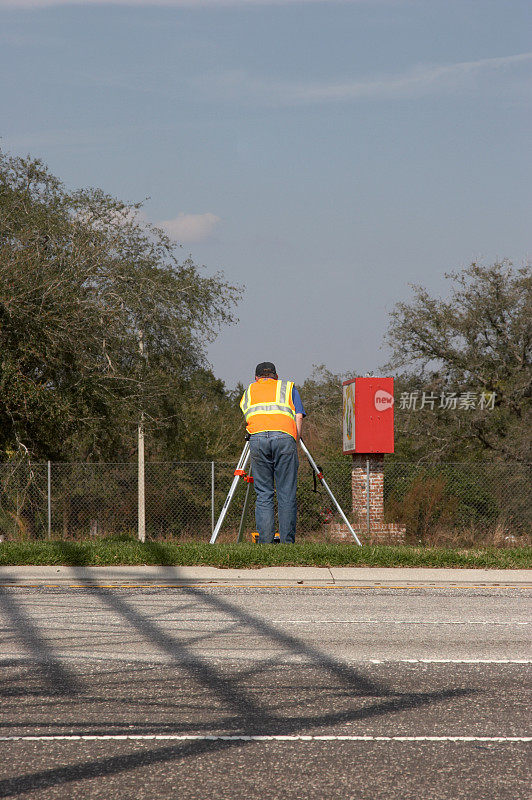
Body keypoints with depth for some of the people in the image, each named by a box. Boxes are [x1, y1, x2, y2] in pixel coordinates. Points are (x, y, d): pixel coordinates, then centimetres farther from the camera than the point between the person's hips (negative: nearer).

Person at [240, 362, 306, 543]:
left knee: (263, 494, 3)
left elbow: (247, 418, 21)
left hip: (257, 439, 1)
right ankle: (287, 542, -5)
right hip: (284, 437, -1)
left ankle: (265, 543, -5)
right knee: (286, 494, 0)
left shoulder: (248, 392, 29)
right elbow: (299, 417, 14)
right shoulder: (288, 388, 24)